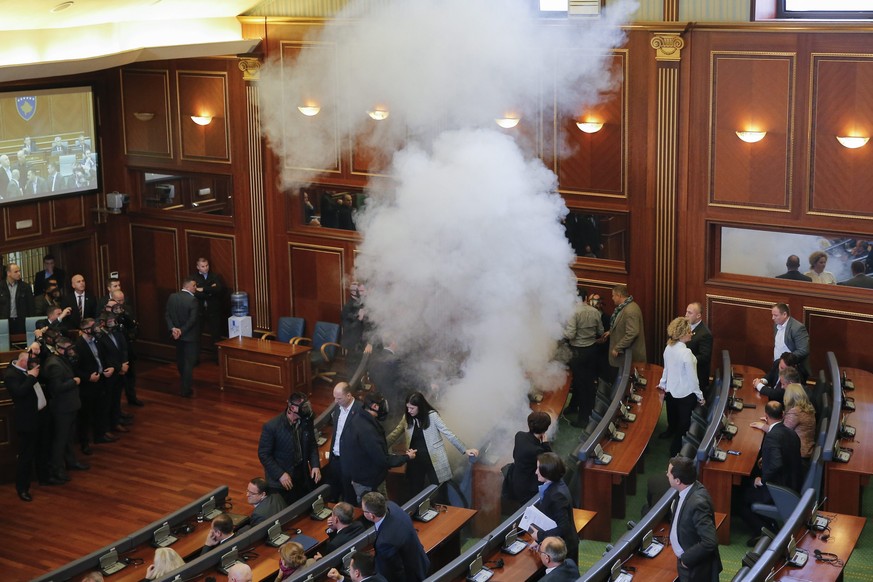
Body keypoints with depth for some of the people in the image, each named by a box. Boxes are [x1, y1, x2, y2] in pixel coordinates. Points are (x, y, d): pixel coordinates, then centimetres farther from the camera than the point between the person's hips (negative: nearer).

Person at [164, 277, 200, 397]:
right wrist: (182, 331, -17)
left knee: (180, 360, 22)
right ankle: (186, 390, 4)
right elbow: (192, 319, -24)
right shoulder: (192, 300, -20)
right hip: (190, 336, -7)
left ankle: (186, 383, 42)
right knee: (189, 363, 1)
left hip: (177, 335, 7)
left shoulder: (172, 297, -1)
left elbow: (167, 315, -3)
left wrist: (173, 328, -9)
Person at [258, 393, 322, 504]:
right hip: (280, 481, -4)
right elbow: (263, 454, -14)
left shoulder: (306, 421, -9)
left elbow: (312, 444, 7)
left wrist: (315, 465, -6)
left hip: (302, 477, 4)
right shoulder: (271, 427, -22)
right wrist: (280, 474, -19)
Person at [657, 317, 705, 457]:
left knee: (673, 420, 25)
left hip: (671, 391, 7)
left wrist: (662, 385, 23)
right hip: (685, 394, -7)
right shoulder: (686, 352, -26)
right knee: (684, 424, 8)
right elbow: (692, 377, -20)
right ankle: (677, 449, 16)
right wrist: (699, 395, -9)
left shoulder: (668, 348, -5)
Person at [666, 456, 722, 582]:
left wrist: (686, 559, -21)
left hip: (695, 568, -8)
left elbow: (710, 541, -32)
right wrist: (673, 537, 3)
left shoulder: (697, 503, -32)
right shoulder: (690, 489, -5)